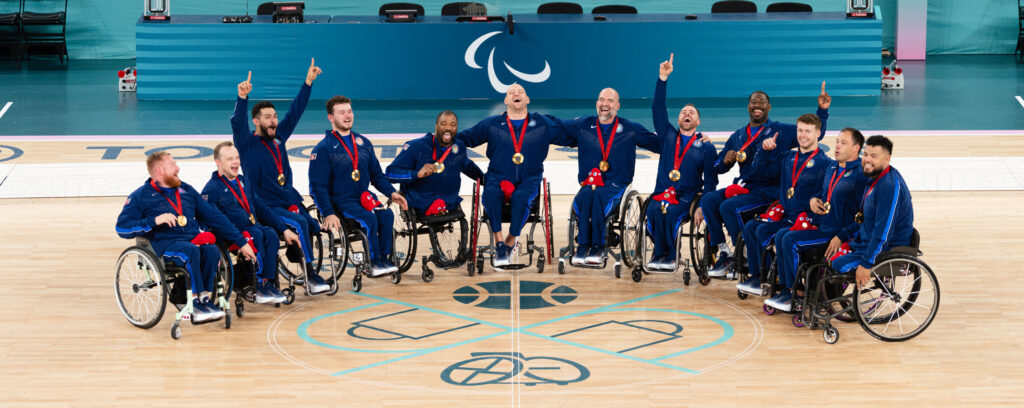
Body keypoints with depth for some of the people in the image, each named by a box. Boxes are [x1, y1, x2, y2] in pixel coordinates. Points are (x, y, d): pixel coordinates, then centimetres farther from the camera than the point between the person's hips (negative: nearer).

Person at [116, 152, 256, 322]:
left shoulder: (186, 191, 22)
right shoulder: (141, 196, 7)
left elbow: (214, 217, 22)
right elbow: (122, 227, -3)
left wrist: (241, 242, 18)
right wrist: (154, 221, -15)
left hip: (193, 239, 4)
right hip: (164, 243, -4)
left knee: (212, 250, -29)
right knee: (191, 251, -35)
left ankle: (204, 298, -24)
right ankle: (196, 299, -30)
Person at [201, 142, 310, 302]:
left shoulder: (243, 181, 20)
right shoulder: (212, 189, -3)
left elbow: (262, 209, 20)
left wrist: (285, 230, 11)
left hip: (254, 227, 6)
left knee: (271, 234, -25)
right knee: (256, 235, -32)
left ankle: (267, 282, -28)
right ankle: (258, 285, -26)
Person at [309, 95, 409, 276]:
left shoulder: (364, 143, 12)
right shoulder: (324, 148, -5)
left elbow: (377, 174, 19)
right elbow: (318, 186, -10)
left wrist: (392, 193, 3)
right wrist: (328, 213, -21)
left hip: (364, 197, 5)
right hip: (339, 202, -5)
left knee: (386, 215, -22)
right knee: (369, 219, -29)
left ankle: (385, 260, -14)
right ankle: (374, 263, -16)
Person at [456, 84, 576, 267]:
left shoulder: (543, 124, 12)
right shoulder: (492, 124, 12)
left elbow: (571, 137, 17)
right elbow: (465, 137, 14)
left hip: (529, 180, 0)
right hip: (498, 178, 0)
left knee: (521, 197, -35)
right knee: (491, 194, -35)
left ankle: (510, 242, -17)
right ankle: (499, 243, -27)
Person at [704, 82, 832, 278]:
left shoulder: (781, 131, 5)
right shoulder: (738, 136, 19)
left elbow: (815, 134, 0)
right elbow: (718, 168, 20)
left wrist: (822, 110, -12)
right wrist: (726, 160, -3)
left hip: (768, 190, -6)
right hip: (742, 186, 6)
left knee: (728, 207, -28)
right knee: (708, 200, -18)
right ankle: (724, 253, -11)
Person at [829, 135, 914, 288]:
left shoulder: (890, 185, -24)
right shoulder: (875, 178, 9)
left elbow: (883, 231, -27)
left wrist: (866, 263, -27)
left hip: (888, 250, -11)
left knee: (837, 265, -22)